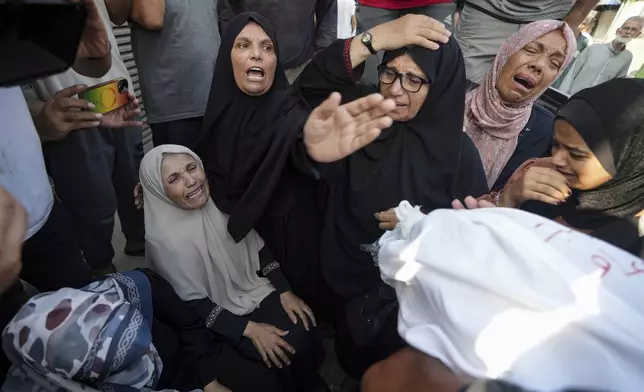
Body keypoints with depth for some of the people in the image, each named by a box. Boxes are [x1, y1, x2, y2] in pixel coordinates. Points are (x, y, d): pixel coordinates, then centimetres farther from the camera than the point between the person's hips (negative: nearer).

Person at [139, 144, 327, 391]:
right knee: (287, 352, -19)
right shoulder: (162, 239, -20)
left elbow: (257, 248, 0)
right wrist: (249, 329, -20)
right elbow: (192, 303, -16)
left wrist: (285, 292, -6)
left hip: (257, 287, 4)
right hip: (220, 312, -3)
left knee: (306, 336, -16)